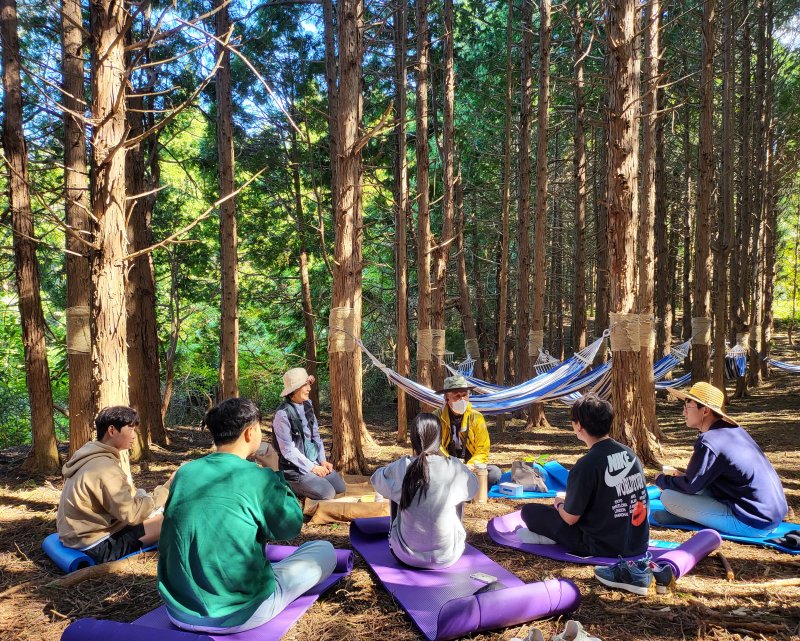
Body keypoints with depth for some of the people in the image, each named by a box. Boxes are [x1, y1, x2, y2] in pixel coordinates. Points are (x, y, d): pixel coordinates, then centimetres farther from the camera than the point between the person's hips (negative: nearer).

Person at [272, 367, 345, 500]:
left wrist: (323, 460, 0)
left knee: (341, 488, 3)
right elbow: (288, 450, -20)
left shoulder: (307, 406, 2)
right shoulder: (283, 414, -21)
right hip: (294, 468, -7)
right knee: (328, 494, -16)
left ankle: (306, 483, 19)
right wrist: (312, 467, -16)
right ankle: (292, 486, 3)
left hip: (314, 462, 7)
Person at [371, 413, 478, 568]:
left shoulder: (401, 468, -14)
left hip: (407, 556, 0)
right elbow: (473, 487, 7)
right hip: (447, 557, 0)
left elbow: (376, 479, 7)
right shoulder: (455, 468, -15)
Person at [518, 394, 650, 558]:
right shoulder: (630, 454, 0)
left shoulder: (587, 465, -20)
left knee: (529, 511, 3)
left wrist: (559, 504, 11)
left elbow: (570, 518, -11)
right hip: (638, 545, 6)